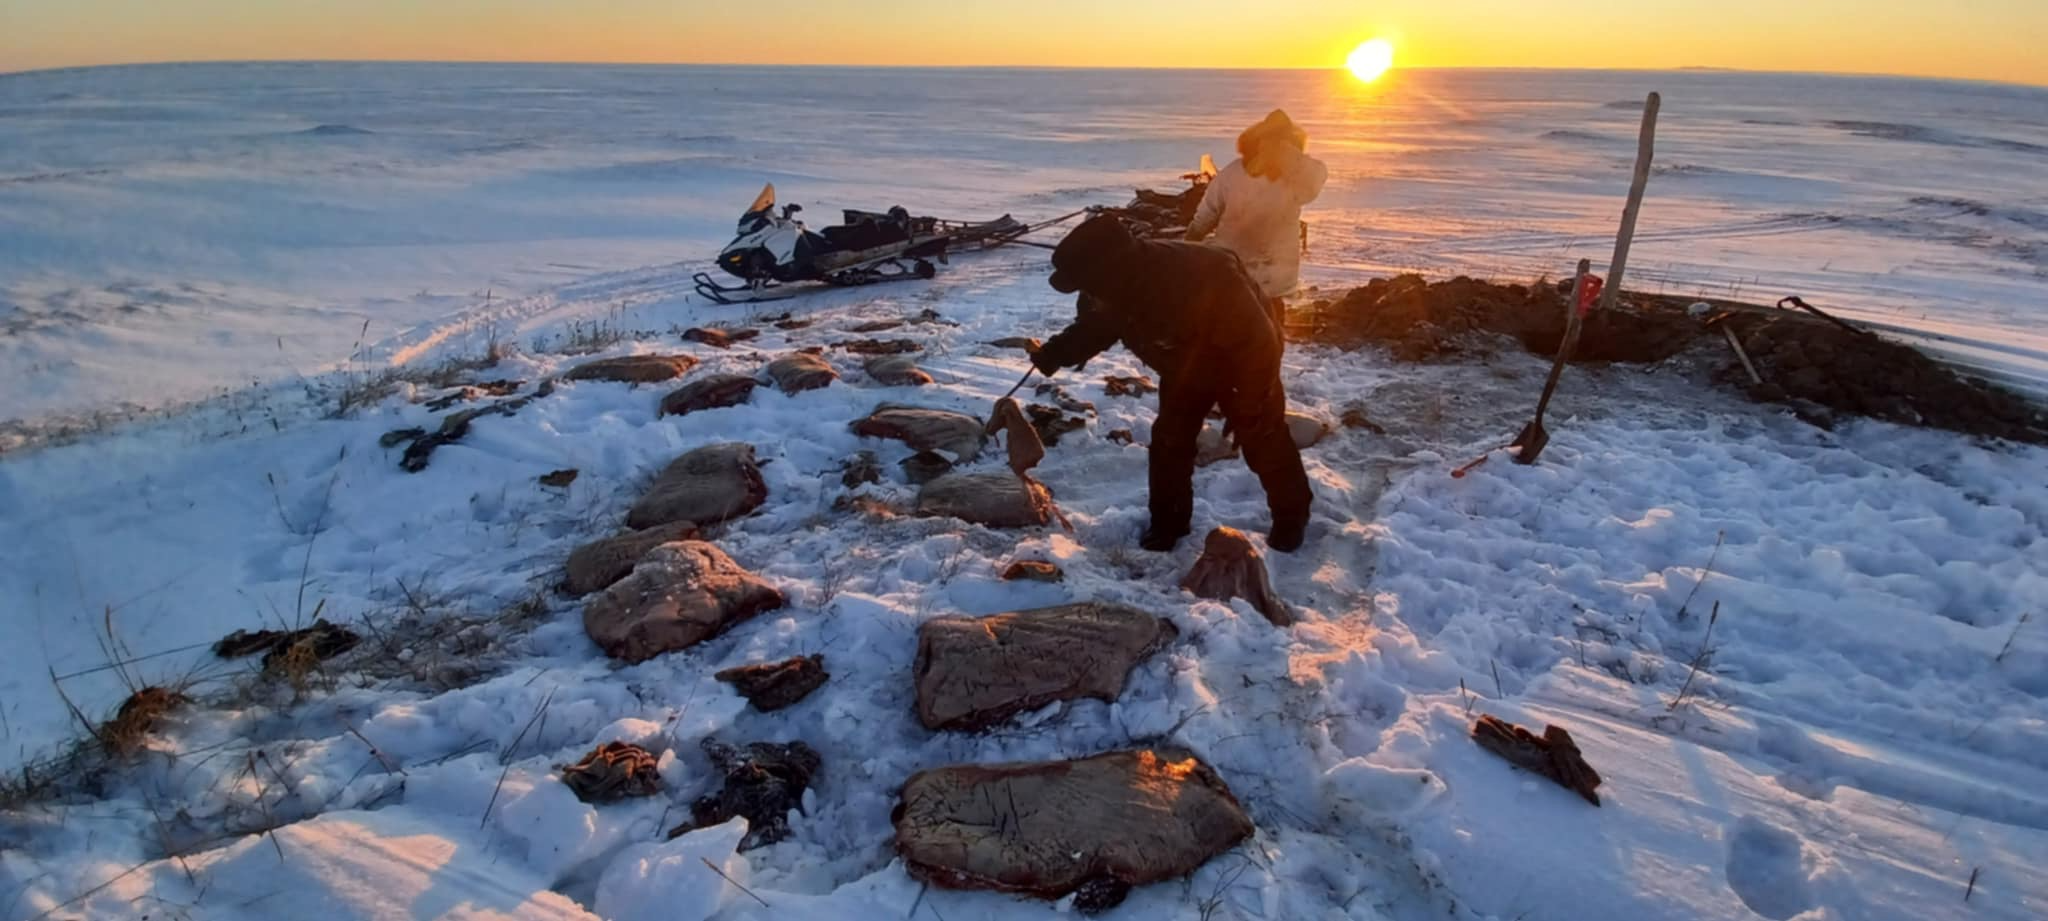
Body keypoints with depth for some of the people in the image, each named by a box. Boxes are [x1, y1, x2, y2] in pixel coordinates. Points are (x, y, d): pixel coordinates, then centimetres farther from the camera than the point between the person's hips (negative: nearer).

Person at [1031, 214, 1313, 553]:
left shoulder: (1203, 278, -45)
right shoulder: (1123, 282, -24)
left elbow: (1256, 343, -33)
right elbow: (1095, 327, -1)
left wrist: (1247, 408, -24)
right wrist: (1057, 351, -19)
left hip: (1246, 357, -6)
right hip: (1186, 363, 6)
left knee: (1265, 439, 4)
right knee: (1169, 439, 4)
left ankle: (1292, 514, 25)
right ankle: (1168, 519, 19)